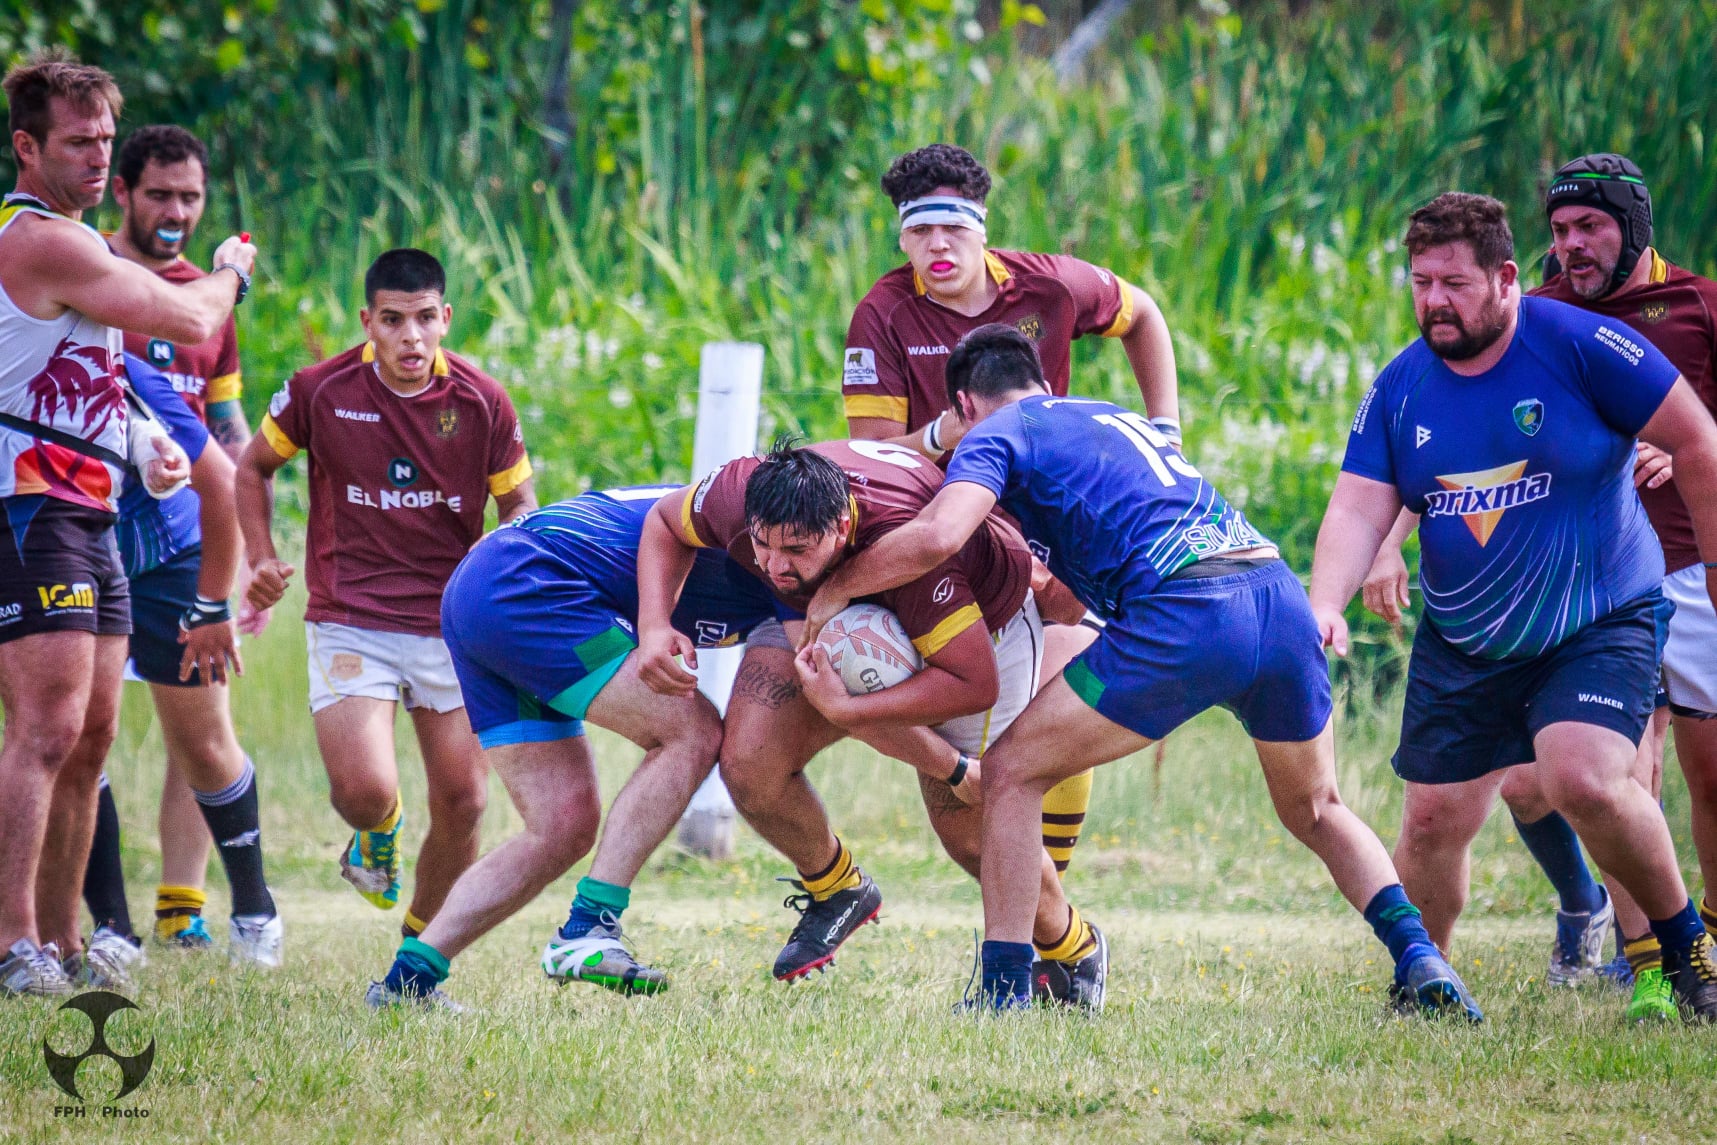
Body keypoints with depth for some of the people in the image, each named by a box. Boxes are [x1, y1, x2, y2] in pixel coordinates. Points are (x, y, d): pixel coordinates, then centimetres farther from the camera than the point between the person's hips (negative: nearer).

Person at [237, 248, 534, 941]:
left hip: (454, 627, 2)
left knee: (462, 805, -3)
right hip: (350, 622, -2)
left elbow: (517, 504, 9)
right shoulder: (319, 391, -6)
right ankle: (377, 832, 21)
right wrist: (261, 558, 0)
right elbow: (254, 466, 12)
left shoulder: (482, 402, -4)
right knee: (363, 791, -19)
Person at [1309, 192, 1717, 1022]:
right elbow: (1359, 508, -7)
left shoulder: (1580, 346, -15)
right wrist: (1325, 603, -26)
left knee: (1583, 781, -26)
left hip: (1600, 625, -5)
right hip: (1462, 644, 5)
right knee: (1433, 820, 2)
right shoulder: (1399, 389, -2)